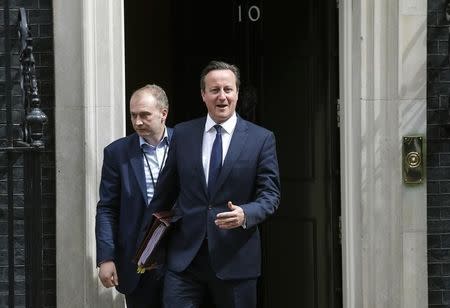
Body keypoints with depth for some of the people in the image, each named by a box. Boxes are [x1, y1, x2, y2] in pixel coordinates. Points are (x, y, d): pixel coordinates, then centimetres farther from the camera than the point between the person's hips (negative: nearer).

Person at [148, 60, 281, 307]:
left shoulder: (261, 139, 0)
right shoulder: (182, 134, 6)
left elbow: (270, 194, -2)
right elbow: (166, 190, 14)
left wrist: (245, 214, -22)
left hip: (235, 257, -1)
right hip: (184, 255, 1)